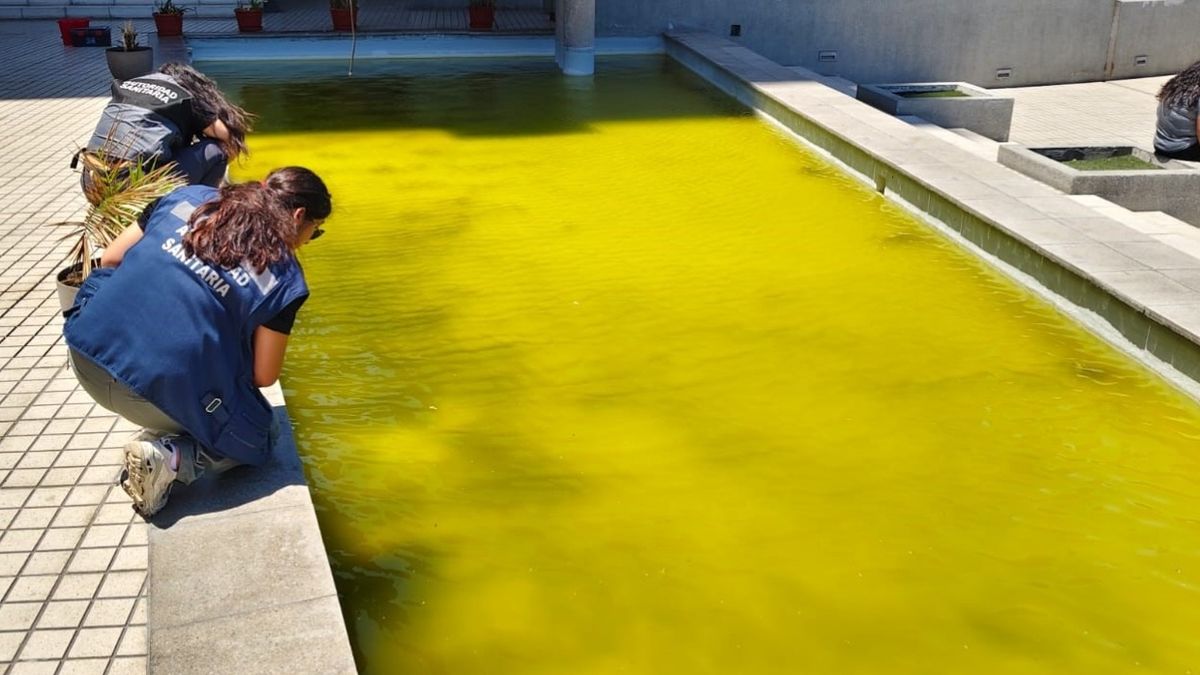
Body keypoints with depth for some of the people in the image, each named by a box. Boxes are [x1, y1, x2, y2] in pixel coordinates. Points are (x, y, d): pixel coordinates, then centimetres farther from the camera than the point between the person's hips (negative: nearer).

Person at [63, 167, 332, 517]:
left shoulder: (190, 196, 9)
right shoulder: (284, 276, -3)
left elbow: (110, 259, 14)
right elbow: (263, 375, 0)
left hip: (87, 359, 5)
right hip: (164, 393, -5)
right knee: (254, 440, 21)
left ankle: (157, 430, 22)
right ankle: (169, 456, -6)